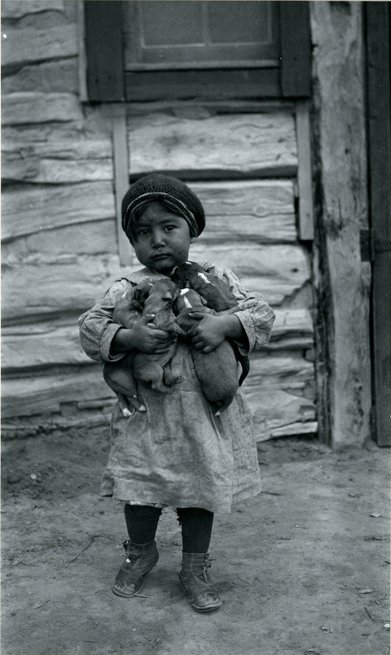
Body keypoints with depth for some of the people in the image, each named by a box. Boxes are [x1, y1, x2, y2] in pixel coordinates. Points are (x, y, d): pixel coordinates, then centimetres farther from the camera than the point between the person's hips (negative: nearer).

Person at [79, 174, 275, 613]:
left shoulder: (217, 279, 2)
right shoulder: (127, 289, -1)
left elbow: (262, 314, -2)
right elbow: (90, 328, -5)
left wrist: (226, 325, -21)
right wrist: (129, 338, -23)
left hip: (204, 408, 1)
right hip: (146, 413, 0)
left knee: (202, 484, 11)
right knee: (141, 485, 10)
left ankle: (195, 567, 31)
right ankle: (140, 551, 39)